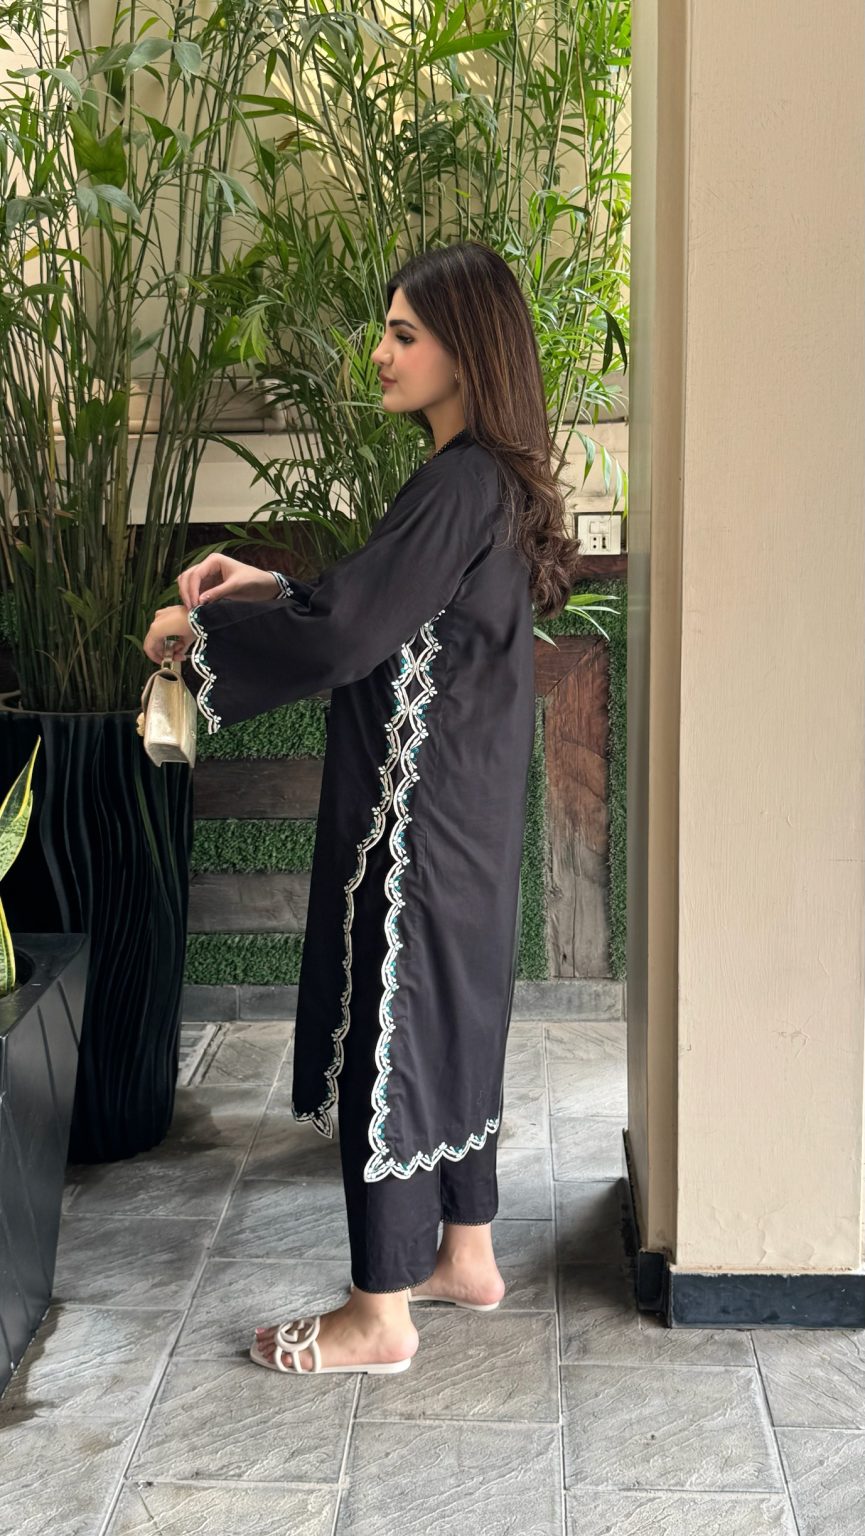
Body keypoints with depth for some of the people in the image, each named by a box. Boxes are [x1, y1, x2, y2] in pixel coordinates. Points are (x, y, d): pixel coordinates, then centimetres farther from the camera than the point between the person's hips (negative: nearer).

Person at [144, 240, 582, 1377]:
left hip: (417, 808, -10)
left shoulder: (457, 486, -20)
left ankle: (381, 1314, 11)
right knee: (452, 1006, 18)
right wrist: (271, 588, 11)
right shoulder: (491, 481, 11)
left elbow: (346, 637, -23)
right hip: (466, 802, 10)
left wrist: (199, 627, -9)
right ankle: (465, 1254, 32)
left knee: (383, 1024, -1)